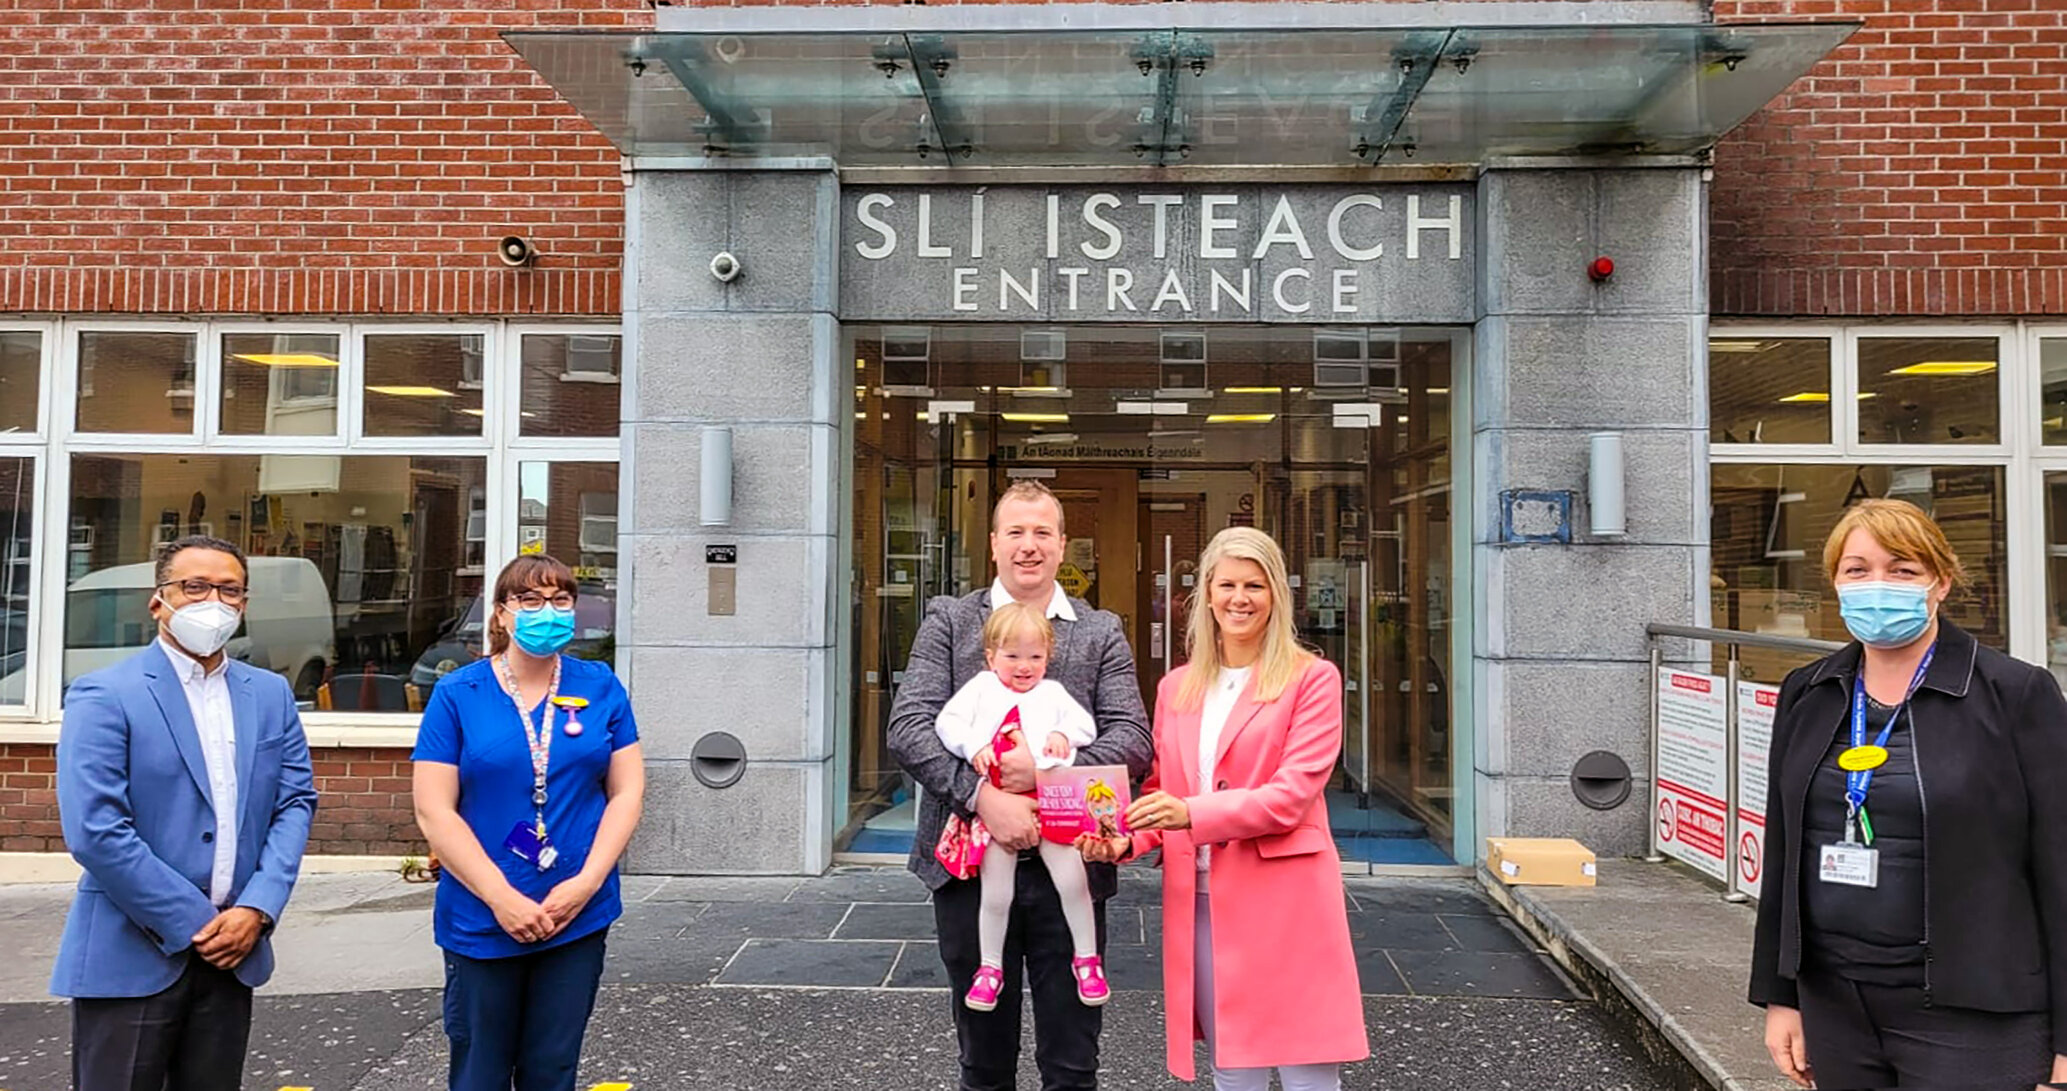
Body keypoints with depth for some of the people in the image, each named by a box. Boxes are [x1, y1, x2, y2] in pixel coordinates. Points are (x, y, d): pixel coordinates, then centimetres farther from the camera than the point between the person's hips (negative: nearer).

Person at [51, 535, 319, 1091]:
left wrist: (257, 909, -9)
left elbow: (296, 803, 5)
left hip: (233, 952, 5)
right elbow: (94, 832, -16)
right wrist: (195, 924, -14)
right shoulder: (104, 697, -8)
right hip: (131, 959, -4)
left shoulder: (271, 695, 8)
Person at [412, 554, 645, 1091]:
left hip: (579, 919, 2)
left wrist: (586, 883, -10)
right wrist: (502, 898, -13)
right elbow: (433, 810, -7)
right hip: (481, 922, -1)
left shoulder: (600, 687, 3)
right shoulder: (457, 694, -3)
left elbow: (627, 792, 2)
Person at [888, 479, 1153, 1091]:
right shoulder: (948, 620, 4)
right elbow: (909, 728, -7)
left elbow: (1133, 740, -3)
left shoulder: (1102, 633, 7)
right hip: (971, 860, 0)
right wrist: (983, 797, -20)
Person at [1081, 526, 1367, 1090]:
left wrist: (1192, 814, -21)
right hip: (1200, 901, 5)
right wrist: (1125, 840, -4)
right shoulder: (1176, 686, 13)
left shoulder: (1312, 678, -2)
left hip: (1284, 899, -4)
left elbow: (1293, 793, -11)